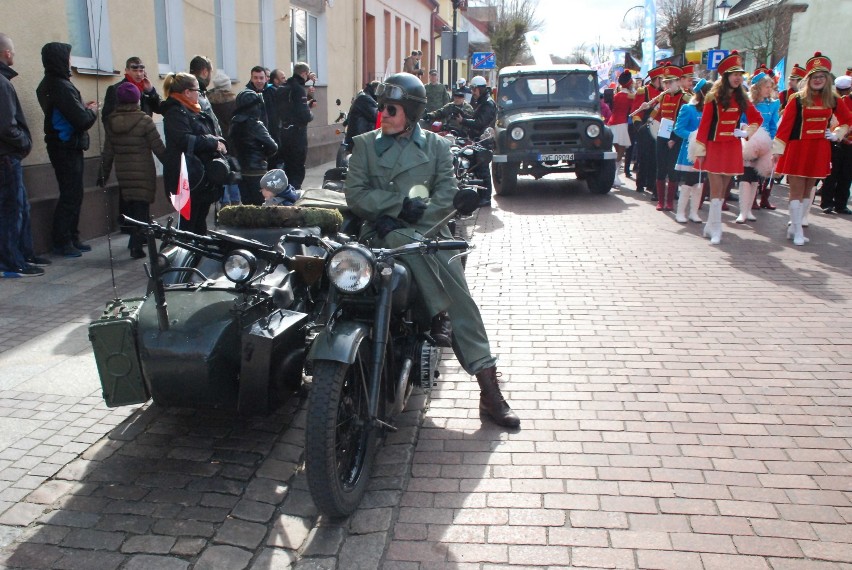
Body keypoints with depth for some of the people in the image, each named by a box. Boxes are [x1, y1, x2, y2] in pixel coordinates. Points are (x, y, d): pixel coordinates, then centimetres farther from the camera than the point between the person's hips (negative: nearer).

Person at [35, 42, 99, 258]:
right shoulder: (62, 86, -19)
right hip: (67, 148, -10)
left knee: (72, 194, 15)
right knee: (71, 195, -3)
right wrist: (92, 110, -2)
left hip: (62, 147, 10)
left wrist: (84, 108, 6)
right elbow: (82, 119, -21)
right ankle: (63, 242, 3)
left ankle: (71, 239, 22)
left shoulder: (48, 84, 12)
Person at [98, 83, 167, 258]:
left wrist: (104, 174, 15)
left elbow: (108, 151, 6)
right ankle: (136, 246, -5)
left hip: (123, 173, 5)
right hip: (143, 173, -5)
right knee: (142, 207, 0)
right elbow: (158, 148, -10)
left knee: (132, 206, 18)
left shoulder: (111, 122, 2)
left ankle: (138, 238, 28)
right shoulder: (144, 120, -12)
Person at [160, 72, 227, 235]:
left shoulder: (195, 113, 19)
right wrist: (214, 142, -16)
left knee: (200, 221, 15)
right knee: (189, 222, -7)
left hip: (203, 177, 10)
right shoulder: (176, 113, -11)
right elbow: (185, 140, -25)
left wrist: (218, 142, 0)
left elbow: (210, 135, 22)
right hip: (188, 178, -10)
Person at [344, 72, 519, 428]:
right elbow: (356, 195, 2)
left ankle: (489, 388, -15)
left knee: (461, 299, -15)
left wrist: (405, 216, -11)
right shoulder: (365, 145, 13)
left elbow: (447, 195, 1)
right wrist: (401, 204, -11)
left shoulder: (436, 146, 13)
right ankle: (441, 318, -29)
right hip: (384, 233, 0)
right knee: (413, 246, -37)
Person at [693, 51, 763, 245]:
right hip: (715, 147, -5)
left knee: (723, 189, 8)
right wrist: (700, 151, -10)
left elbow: (758, 119, 19)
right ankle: (716, 229, -2)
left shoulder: (741, 98, 7)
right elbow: (704, 124, -8)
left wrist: (747, 132, 2)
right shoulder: (714, 97, -6)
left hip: (733, 148, 5)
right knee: (716, 189, -7)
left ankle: (711, 225, 18)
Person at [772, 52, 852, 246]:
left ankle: (794, 226, 19)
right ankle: (798, 232, 3)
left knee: (807, 191, 9)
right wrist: (778, 149, -12)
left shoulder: (832, 100, 5)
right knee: (796, 191, -3)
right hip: (798, 148, -4)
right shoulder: (797, 99, -6)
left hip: (820, 150, 4)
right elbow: (785, 125, -9)